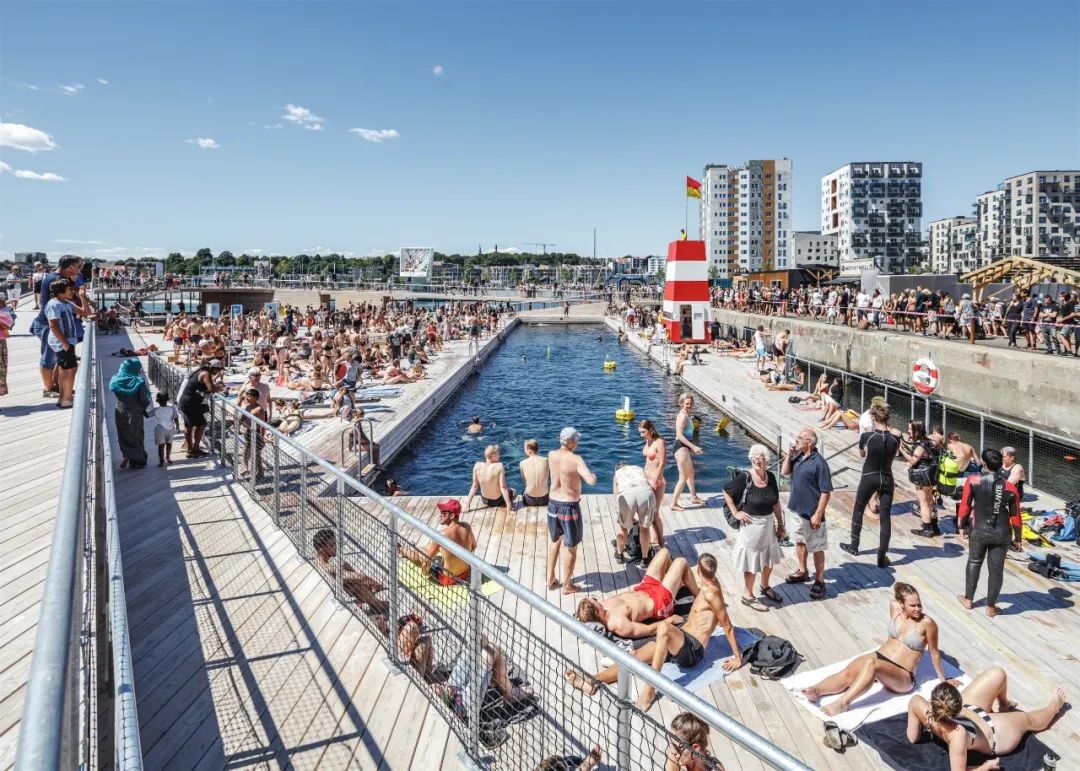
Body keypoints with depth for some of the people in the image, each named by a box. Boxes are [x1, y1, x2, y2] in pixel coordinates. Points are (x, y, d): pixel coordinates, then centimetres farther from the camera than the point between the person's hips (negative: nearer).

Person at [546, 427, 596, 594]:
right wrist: (593, 475, -9)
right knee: (571, 548, 11)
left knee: (555, 541, 26)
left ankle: (550, 579, 34)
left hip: (553, 502, 6)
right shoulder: (576, 459, -21)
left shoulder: (551, 455, -3)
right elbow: (591, 481, -29)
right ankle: (567, 585, 22)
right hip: (569, 506, -6)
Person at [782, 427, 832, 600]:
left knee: (816, 548, 5)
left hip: (811, 513, -8)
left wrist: (818, 515, -20)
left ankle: (820, 582, 18)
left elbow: (826, 492, -20)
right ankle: (803, 572, 41)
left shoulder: (819, 463, -22)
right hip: (797, 509, 8)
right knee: (800, 542, 23)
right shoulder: (798, 457, 0)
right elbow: (785, 472, 10)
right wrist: (789, 454, -4)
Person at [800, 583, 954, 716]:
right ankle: (815, 691, -48)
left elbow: (934, 652, 0)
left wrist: (943, 679, 10)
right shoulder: (894, 607, 1)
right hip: (879, 656, 5)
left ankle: (842, 703, -47)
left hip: (902, 676, -5)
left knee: (871, 664, -38)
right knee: (848, 673, -26)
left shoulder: (927, 623, -11)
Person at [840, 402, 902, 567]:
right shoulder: (895, 437, -8)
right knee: (885, 518, 6)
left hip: (869, 478, -2)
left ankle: (854, 546, 32)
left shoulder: (867, 436, -15)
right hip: (887, 479, 2)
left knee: (858, 511, 19)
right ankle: (882, 557, 7)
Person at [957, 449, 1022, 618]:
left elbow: (964, 506, -7)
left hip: (979, 531, 0)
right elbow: (1016, 516, -2)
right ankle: (991, 607, 22)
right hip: (1002, 534, 0)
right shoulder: (1010, 487, -8)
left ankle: (968, 599, 28)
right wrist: (1017, 538, 9)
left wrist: (962, 526, 8)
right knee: (996, 569, 11)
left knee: (974, 563, 20)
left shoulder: (973, 481, -12)